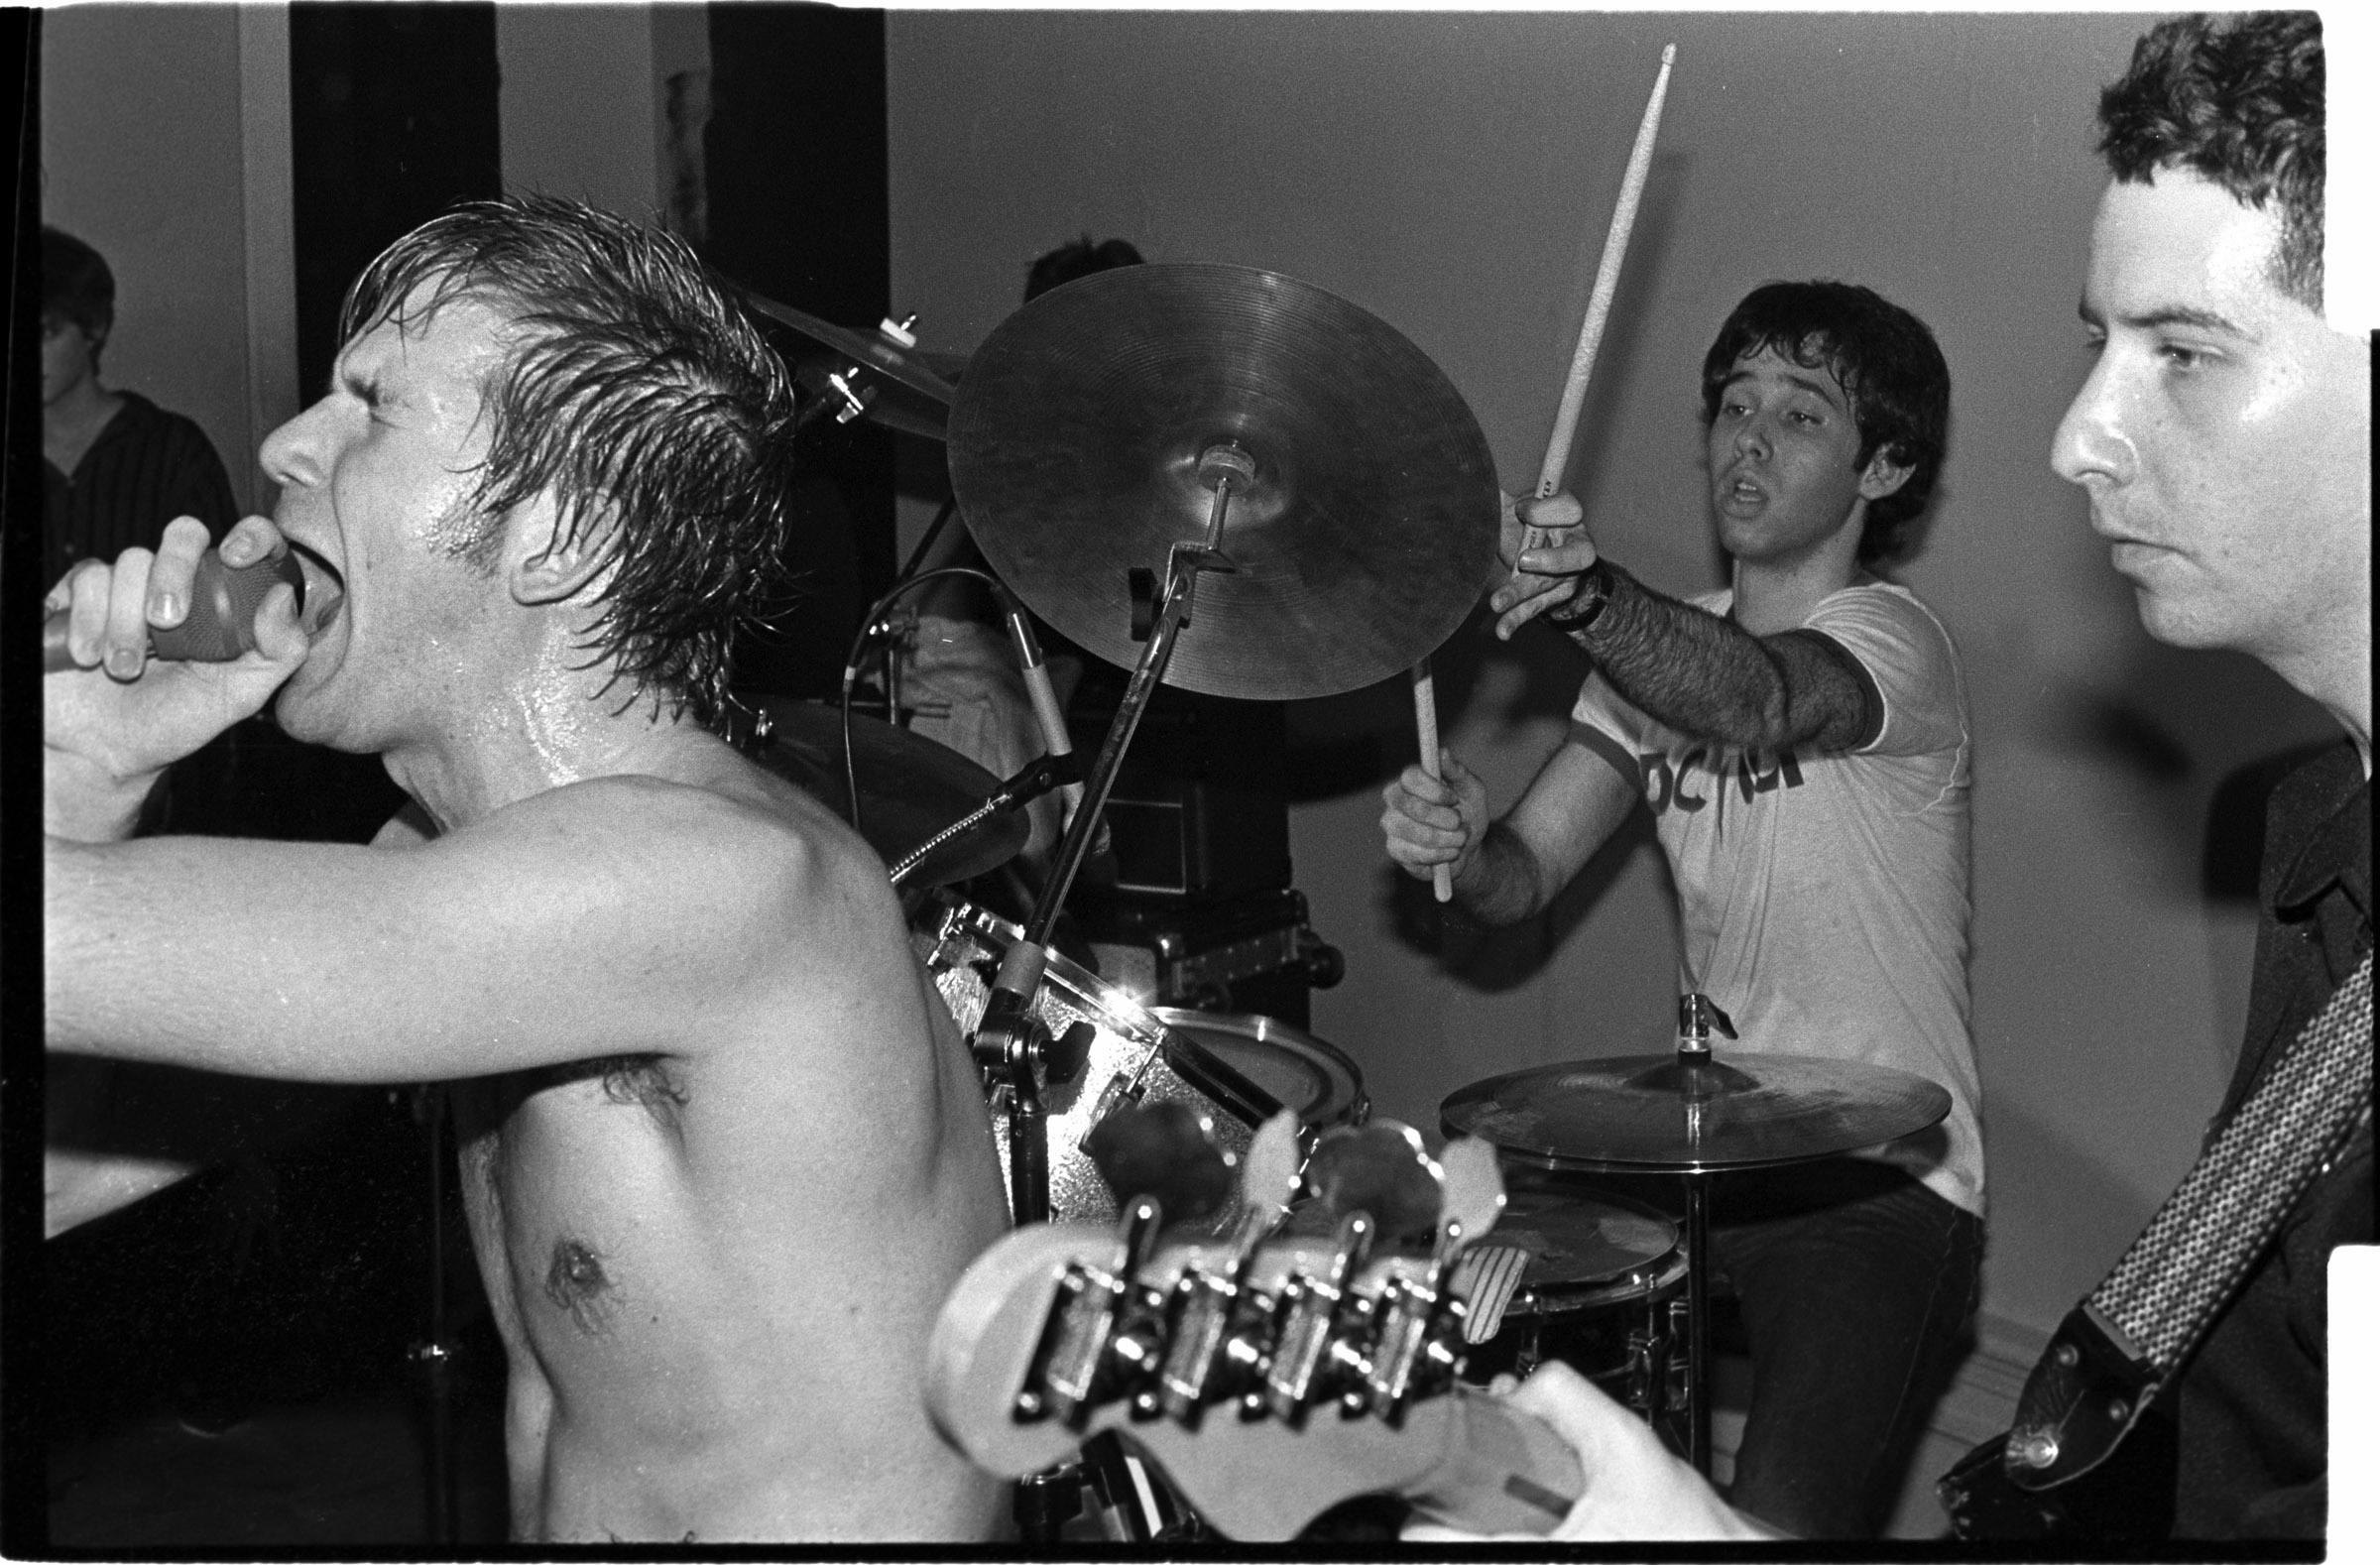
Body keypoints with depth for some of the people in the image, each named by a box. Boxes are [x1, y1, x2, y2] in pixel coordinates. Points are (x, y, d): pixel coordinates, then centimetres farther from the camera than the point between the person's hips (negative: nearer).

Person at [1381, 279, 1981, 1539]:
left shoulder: (1888, 638, -10)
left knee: (1778, 1525, -20)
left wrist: (1590, 599, -53)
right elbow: (1524, 877, 2)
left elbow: (1754, 699, -34)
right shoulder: (1660, 650, 10)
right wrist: (1455, 844, -21)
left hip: (1883, 1185, -6)